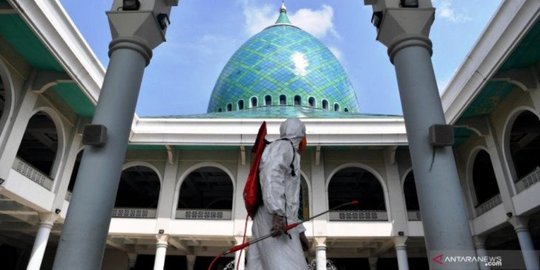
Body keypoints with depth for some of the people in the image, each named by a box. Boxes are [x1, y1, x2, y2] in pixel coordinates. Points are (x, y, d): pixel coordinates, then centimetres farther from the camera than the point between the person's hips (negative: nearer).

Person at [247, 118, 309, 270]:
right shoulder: (284, 146, 2)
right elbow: (271, 174, -19)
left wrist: (299, 231, 32)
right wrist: (278, 214, -30)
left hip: (278, 224, 10)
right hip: (274, 224, -10)